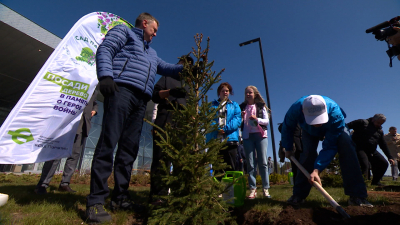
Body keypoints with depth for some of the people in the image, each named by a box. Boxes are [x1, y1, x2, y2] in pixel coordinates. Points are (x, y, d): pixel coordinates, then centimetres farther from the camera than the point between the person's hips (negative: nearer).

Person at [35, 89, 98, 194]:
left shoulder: (94, 91, 20)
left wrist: (94, 110, 11)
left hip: (83, 125, 5)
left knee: (75, 154, 5)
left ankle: (65, 183, 14)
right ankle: (42, 185, 3)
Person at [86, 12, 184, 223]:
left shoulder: (151, 53, 37)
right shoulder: (123, 31, 17)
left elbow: (165, 68, 37)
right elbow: (104, 50, 1)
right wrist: (105, 75, -16)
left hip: (141, 100, 7)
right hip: (121, 89, -7)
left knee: (129, 148, 0)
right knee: (108, 142, -14)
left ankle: (120, 197, 6)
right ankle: (95, 201, -10)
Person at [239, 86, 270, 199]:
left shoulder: (261, 106, 10)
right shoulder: (242, 107, 12)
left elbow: (267, 121, 3)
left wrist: (257, 119, -14)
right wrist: (240, 117, -11)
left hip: (260, 135, 0)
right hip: (247, 136, 1)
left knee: (263, 162, -1)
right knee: (250, 163, 0)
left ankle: (266, 188, 8)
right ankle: (253, 189, 6)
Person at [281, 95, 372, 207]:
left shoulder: (335, 114, -42)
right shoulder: (295, 109, -40)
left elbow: (330, 146, -37)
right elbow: (287, 128, -16)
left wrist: (317, 170, -45)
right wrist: (288, 148, -8)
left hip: (335, 128, 0)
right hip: (309, 131, 0)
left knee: (346, 145, -28)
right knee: (308, 152, -24)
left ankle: (357, 196, -21)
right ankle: (298, 195, -11)